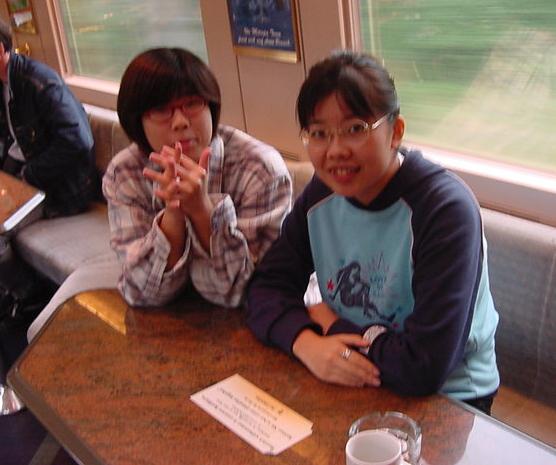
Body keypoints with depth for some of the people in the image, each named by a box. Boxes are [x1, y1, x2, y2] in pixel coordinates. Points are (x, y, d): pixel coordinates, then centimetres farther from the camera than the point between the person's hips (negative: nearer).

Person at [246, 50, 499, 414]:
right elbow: (267, 289, -3)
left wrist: (327, 322, -15)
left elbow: (423, 368, -30)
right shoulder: (321, 194, -4)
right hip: (354, 382, 7)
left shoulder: (446, 210, -26)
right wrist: (307, 342, -25)